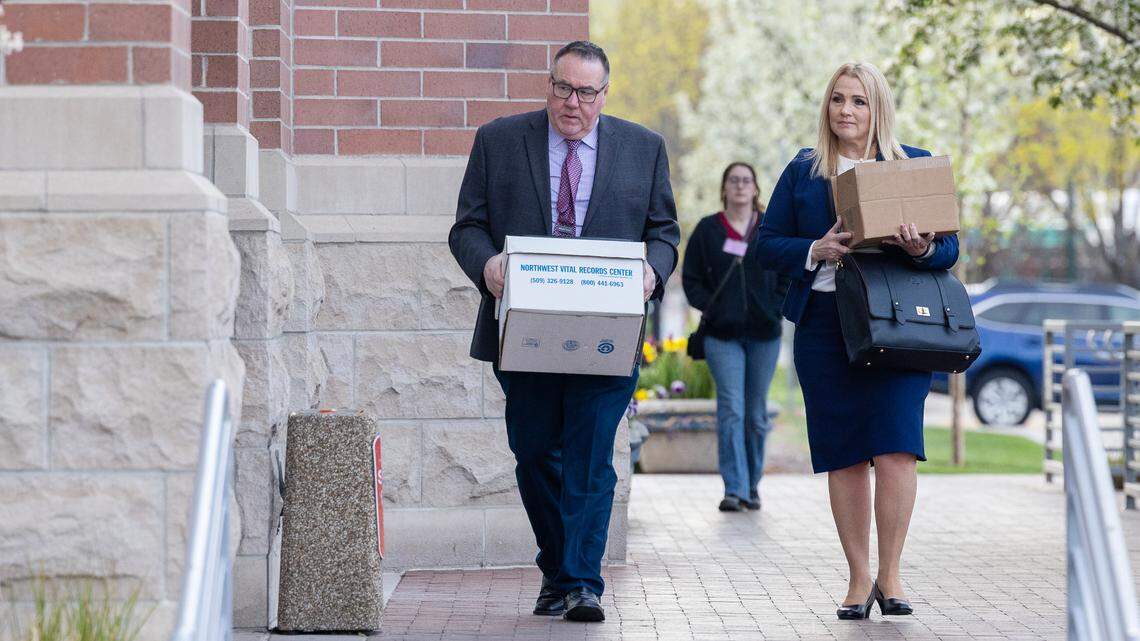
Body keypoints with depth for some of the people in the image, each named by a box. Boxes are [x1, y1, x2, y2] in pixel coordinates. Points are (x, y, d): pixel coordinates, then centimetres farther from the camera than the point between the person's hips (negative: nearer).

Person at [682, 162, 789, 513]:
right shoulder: (707, 230, 5)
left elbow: (790, 276, 11)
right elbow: (691, 278, 7)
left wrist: (775, 309, -2)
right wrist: (711, 309, -6)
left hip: (764, 333, 1)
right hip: (722, 335, -1)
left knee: (756, 413, 7)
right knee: (731, 410, -10)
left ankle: (752, 486, 18)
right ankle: (734, 489, -12)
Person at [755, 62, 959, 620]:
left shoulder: (915, 166, 9)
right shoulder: (802, 172, 11)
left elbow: (950, 248, 6)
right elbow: (767, 244, 8)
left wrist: (922, 248, -17)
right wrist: (817, 251, -10)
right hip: (824, 327, 2)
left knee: (895, 446, -12)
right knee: (844, 456, 3)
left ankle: (890, 574, 1)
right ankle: (859, 579, 12)